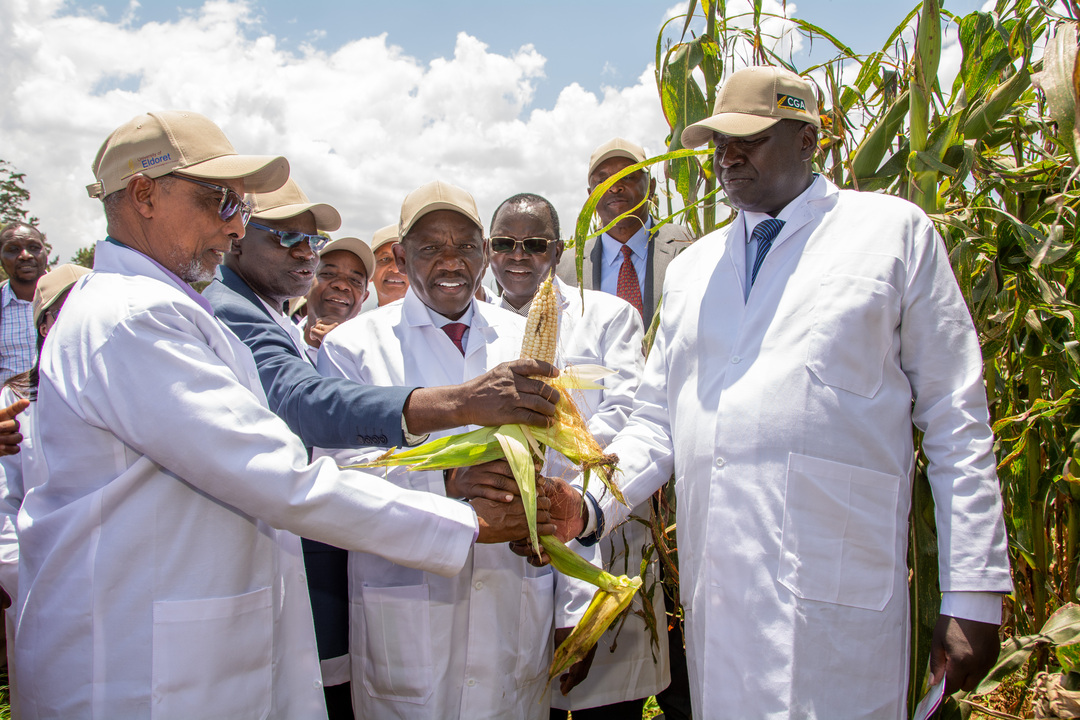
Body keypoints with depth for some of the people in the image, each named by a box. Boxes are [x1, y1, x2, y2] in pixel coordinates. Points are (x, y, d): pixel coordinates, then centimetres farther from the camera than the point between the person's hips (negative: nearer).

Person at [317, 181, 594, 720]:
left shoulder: (525, 342, 10)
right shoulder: (353, 345, 1)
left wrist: (575, 607, 7)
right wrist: (445, 481, -26)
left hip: (520, 609, 3)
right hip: (406, 618, -2)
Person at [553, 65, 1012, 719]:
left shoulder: (895, 231, 4)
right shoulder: (692, 268, 15)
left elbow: (956, 423, 1)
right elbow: (657, 423, 15)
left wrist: (974, 597, -2)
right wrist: (588, 505, -3)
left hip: (836, 602, -4)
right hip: (715, 591, 4)